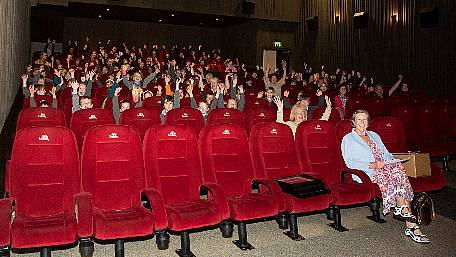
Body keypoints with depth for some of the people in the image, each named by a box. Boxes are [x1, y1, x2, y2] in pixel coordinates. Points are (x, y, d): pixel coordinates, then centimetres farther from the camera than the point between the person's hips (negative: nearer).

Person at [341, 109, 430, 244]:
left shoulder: (374, 135, 28)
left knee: (398, 170, -29)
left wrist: (396, 162, 0)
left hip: (385, 168, 6)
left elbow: (387, 154, 23)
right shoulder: (348, 139, 8)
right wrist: (372, 165, -15)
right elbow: (349, 162, -5)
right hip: (367, 173, -5)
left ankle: (401, 210, -26)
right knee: (397, 174, -29)